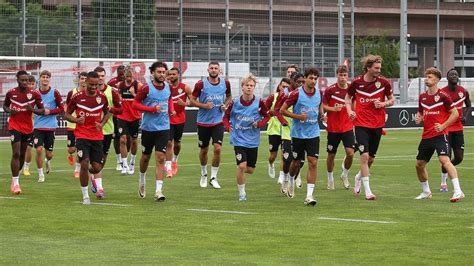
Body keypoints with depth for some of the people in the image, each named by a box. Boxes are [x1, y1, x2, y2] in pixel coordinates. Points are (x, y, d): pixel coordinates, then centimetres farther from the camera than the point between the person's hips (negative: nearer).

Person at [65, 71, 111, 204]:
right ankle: (85, 196, -1)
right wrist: (76, 120, -18)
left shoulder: (102, 97, -1)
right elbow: (67, 114, 4)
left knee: (97, 168, 2)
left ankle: (90, 170, 41)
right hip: (82, 136, -3)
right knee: (84, 164, -14)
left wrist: (102, 123, -4)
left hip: (97, 136, 3)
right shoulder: (77, 97, -7)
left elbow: (107, 112, 16)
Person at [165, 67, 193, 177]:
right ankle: (168, 167, -13)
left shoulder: (185, 88, -5)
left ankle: (175, 160, 43)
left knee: (177, 143, 16)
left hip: (180, 119, 1)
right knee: (169, 143, -12)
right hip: (168, 119, -1)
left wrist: (185, 103, -19)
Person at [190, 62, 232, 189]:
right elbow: (192, 100, -3)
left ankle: (213, 177, -1)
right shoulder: (201, 84, -8)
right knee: (204, 150, 10)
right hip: (203, 122, -1)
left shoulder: (225, 83, 0)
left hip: (218, 122, 1)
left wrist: (225, 105, -1)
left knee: (217, 148, -13)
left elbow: (229, 96, 19)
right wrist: (204, 105, -18)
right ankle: (204, 174, 34)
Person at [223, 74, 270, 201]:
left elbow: (267, 116, 6)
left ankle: (240, 171, 43)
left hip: (253, 140, 2)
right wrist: (228, 126, -13)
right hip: (239, 139, -2)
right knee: (242, 166, -15)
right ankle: (242, 193, 1)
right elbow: (226, 116, 7)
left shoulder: (259, 102, -8)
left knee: (250, 170, 6)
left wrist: (259, 124, -13)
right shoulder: (235, 102, -7)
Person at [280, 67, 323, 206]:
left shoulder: (319, 93, 1)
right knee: (296, 162, 10)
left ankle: (309, 195, -10)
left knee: (313, 162, -10)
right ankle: (291, 182, 43)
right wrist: (298, 116, -16)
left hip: (313, 134, 2)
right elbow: (282, 110, -7)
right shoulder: (297, 94, -12)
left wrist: (321, 113, 6)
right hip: (298, 133, -2)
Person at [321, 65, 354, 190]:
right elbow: (323, 106, -2)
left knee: (350, 152, -12)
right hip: (333, 128, -2)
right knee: (331, 155, 7)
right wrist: (334, 109, -17)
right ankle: (330, 178, 27)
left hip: (347, 127, 2)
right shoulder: (330, 90, -7)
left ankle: (345, 175, 13)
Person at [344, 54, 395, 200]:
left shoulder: (384, 82, -3)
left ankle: (359, 177, 42)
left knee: (371, 158, 11)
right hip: (361, 124, -2)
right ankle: (367, 191, -9)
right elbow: (348, 97, 12)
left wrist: (383, 104, -13)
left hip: (377, 124, 2)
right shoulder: (357, 82, -5)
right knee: (364, 155, -13)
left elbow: (392, 100, 8)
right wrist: (349, 110, -6)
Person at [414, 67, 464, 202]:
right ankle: (426, 192, 31)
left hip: (440, 134, -7)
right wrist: (418, 118, 0)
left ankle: (458, 191, -28)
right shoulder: (422, 97, 10)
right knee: (419, 164, 11)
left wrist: (443, 125, -16)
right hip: (426, 135, 7)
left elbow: (455, 114, -6)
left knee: (444, 160, -25)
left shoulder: (443, 96, -8)